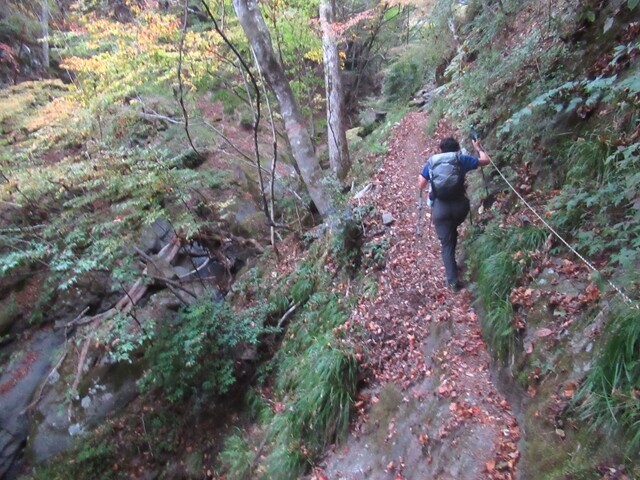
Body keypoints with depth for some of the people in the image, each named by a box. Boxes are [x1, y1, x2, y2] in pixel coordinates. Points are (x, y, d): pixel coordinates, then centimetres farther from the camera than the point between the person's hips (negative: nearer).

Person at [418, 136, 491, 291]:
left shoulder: (431, 161, 9)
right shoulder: (461, 159, 5)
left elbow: (421, 185, 4)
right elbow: (486, 160, 14)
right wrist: (478, 147, 31)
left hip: (440, 208, -1)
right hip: (459, 204, 1)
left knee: (447, 244, 6)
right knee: (452, 230, 30)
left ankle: (453, 280, 0)